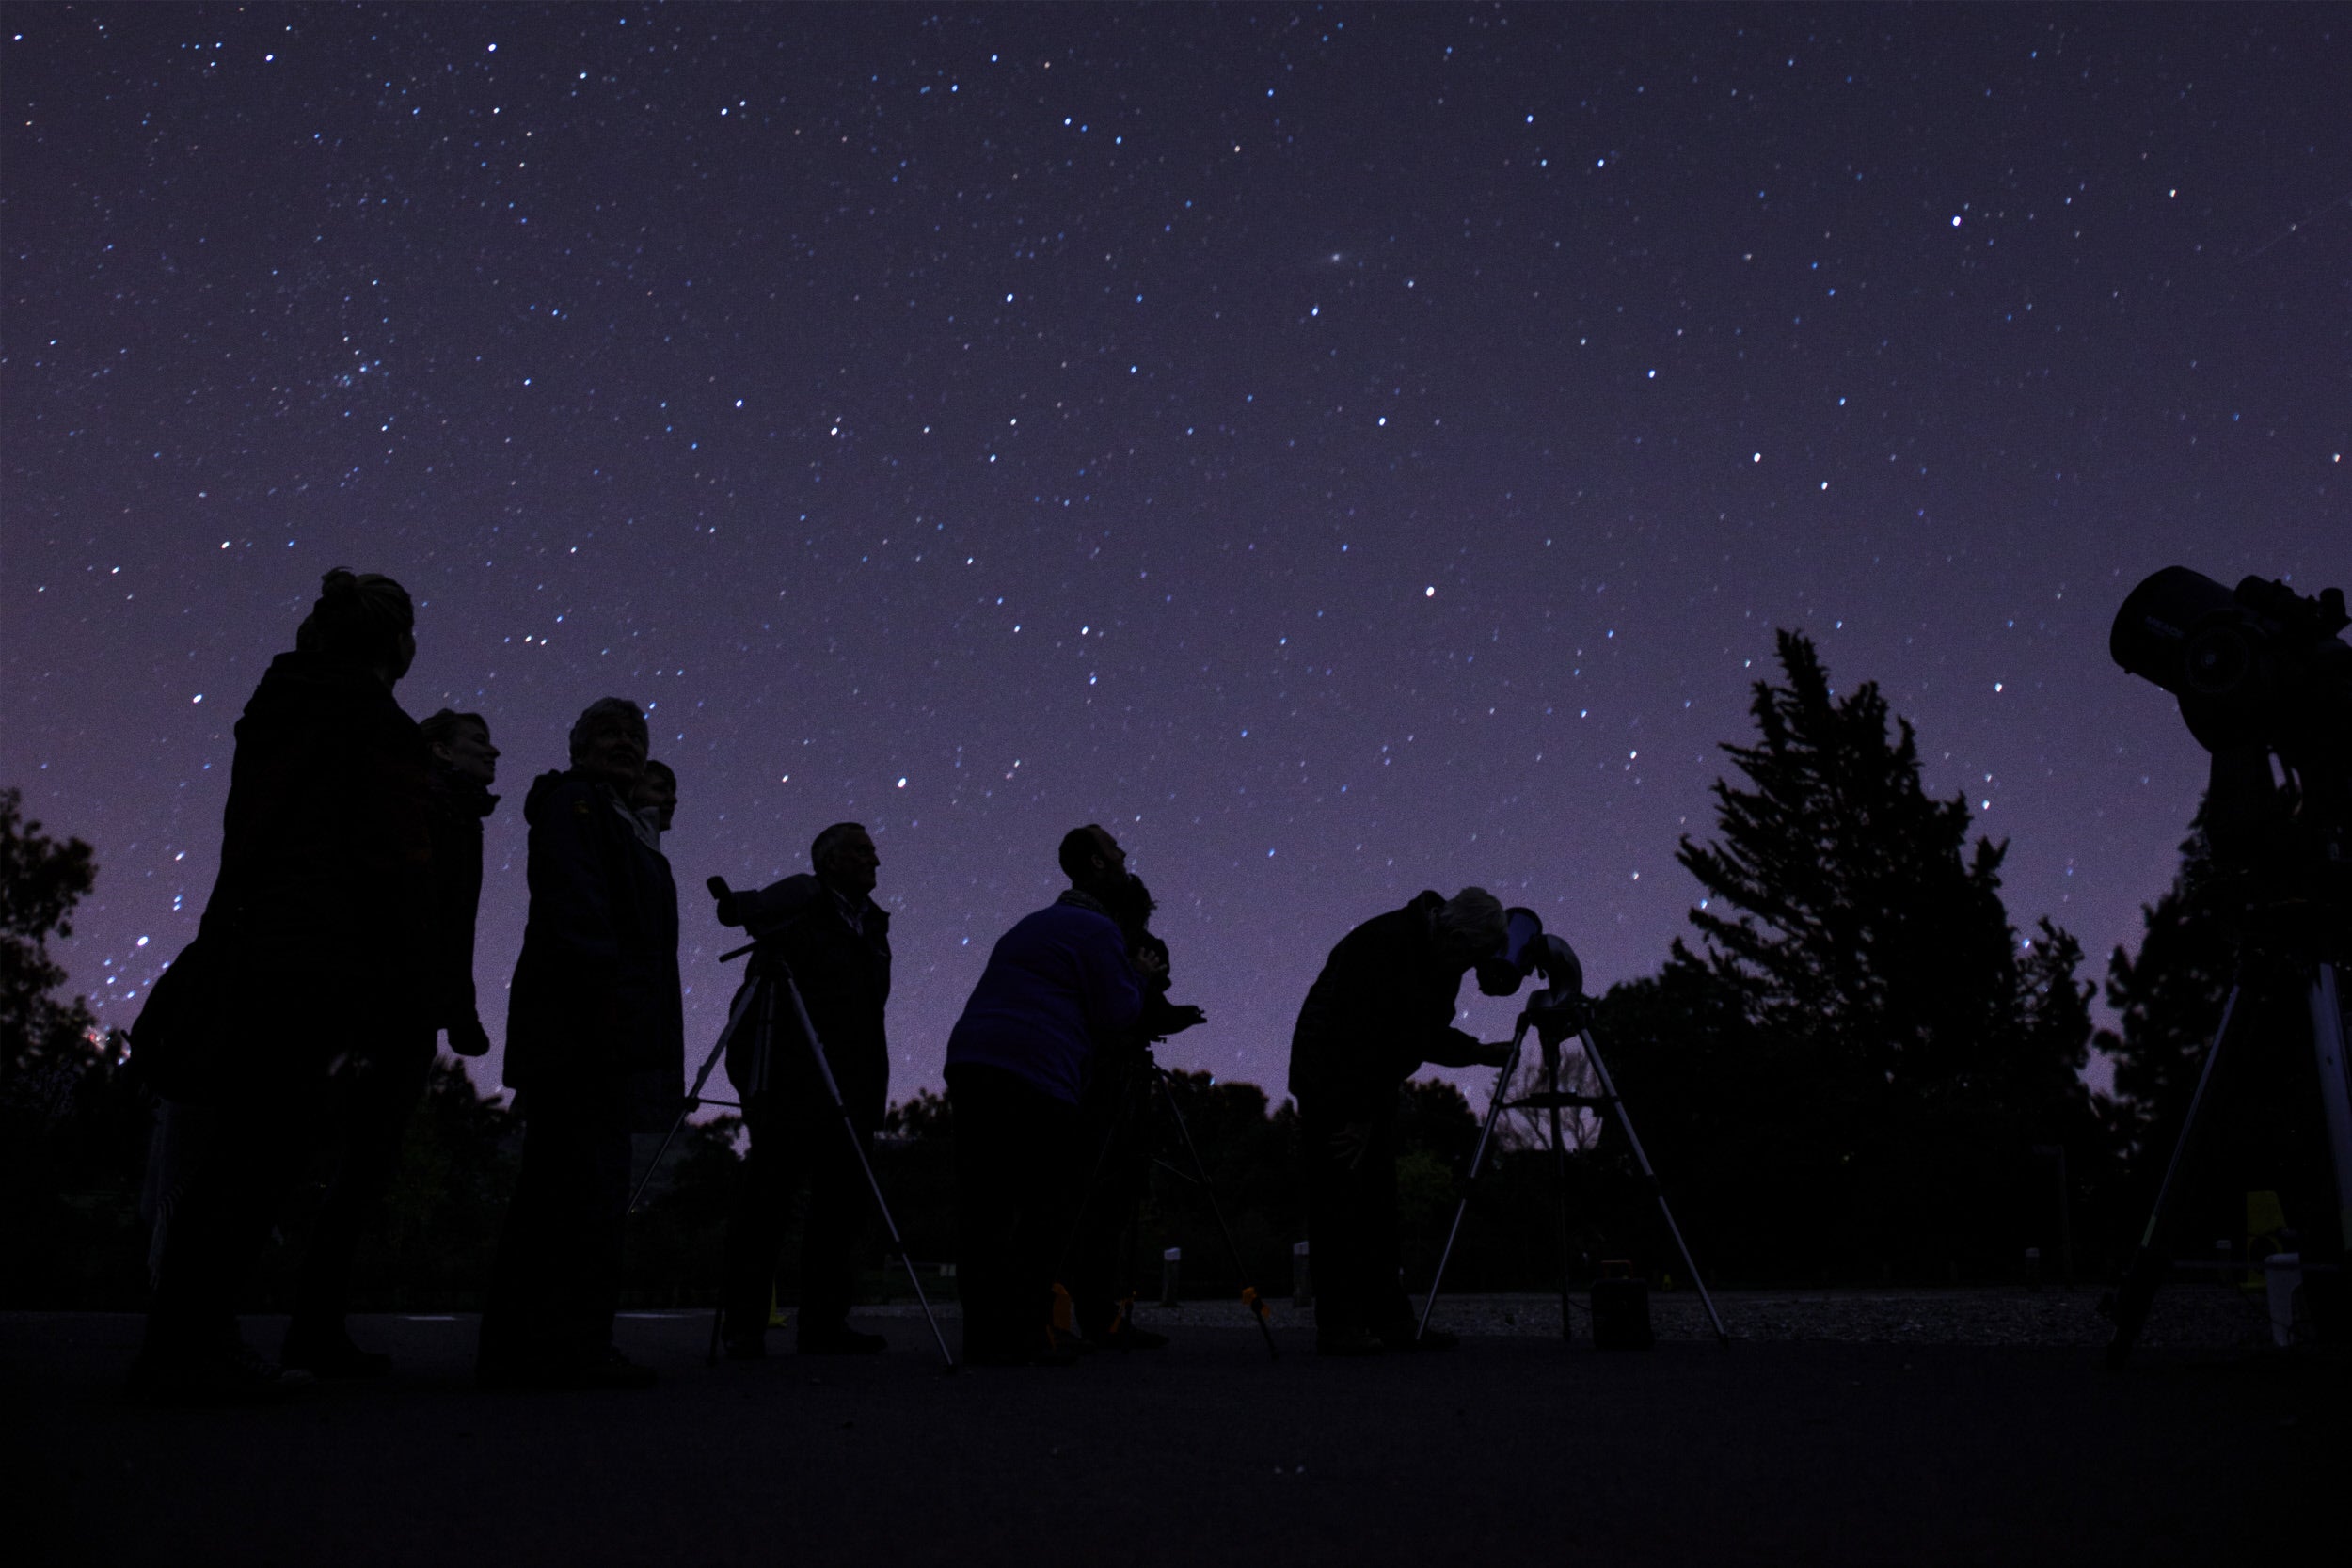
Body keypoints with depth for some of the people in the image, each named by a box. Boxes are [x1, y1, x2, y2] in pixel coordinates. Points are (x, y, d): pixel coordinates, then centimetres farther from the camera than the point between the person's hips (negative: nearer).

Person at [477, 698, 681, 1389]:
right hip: (581, 1024, -10)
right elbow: (572, 900, -14)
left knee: (560, 1189, 8)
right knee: (585, 1182, -12)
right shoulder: (571, 801, 1)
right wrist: (608, 985, -24)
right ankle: (567, 1346, -11)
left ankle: (525, 1347, 12)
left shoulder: (624, 825, 28)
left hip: (607, 1037, 10)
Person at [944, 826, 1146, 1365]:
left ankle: (984, 1337, 9)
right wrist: (1140, 979, 13)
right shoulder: (1096, 928, -1)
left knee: (982, 1208, 6)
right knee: (1043, 1211, -3)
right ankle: (1025, 1334, -4)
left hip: (969, 1063, 9)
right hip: (1034, 1077, -9)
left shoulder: (1032, 925, 28)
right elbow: (1116, 1017, -4)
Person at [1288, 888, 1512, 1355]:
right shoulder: (1380, 945, -25)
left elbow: (1427, 1035, 15)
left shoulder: (1440, 961, 3)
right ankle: (1337, 1326, -5)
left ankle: (1390, 1320, 13)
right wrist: (1360, 1116, -22)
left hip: (1372, 1089, 9)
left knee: (1379, 1205, 9)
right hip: (1333, 1085, -9)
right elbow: (1354, 1035, -26)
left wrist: (1480, 1052, -1)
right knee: (1339, 1203, -9)